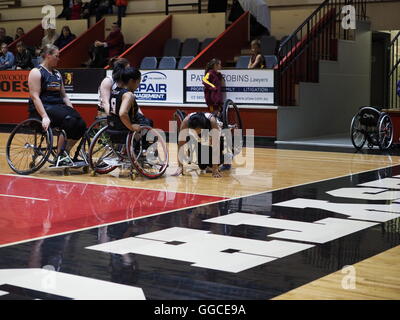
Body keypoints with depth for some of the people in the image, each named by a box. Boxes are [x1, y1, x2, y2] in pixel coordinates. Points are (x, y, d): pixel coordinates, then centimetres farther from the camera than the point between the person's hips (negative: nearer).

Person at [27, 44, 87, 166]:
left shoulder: (57, 74, 20)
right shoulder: (36, 72, -3)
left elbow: (64, 95, 21)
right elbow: (35, 97, -13)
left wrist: (72, 110, 5)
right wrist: (44, 117, -25)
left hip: (58, 106, 7)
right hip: (42, 108, -7)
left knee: (80, 125, -18)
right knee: (69, 121, -31)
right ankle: (59, 158, -22)